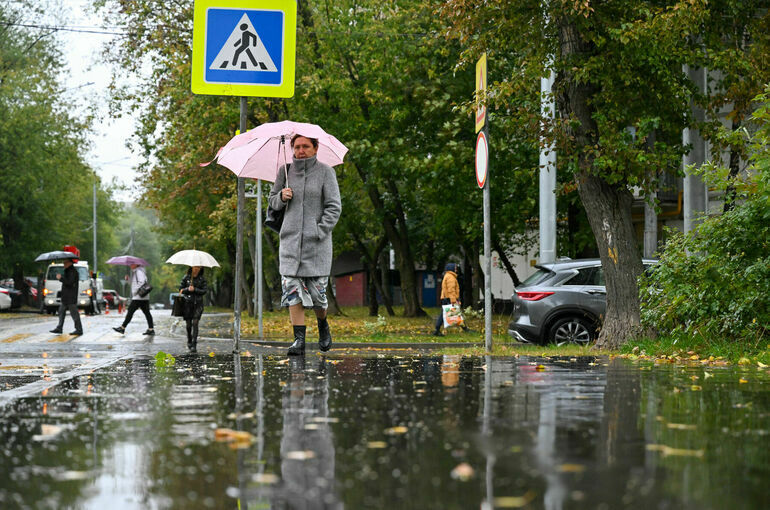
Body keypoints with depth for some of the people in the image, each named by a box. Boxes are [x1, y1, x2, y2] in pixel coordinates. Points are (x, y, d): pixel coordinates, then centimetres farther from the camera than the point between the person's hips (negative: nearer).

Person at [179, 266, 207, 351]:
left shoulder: (202, 279, 4)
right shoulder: (186, 277, 3)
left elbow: (204, 291, -2)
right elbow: (180, 289, 5)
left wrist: (194, 289, -15)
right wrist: (187, 289, -14)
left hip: (198, 303, -1)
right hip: (188, 302, 1)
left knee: (195, 323, -12)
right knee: (188, 324, 5)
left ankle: (194, 344, -14)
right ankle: (189, 341, 27)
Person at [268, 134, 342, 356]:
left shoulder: (325, 172, -1)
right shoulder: (285, 171, 9)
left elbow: (334, 207, -4)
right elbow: (272, 200, 18)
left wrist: (320, 231, -13)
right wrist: (282, 197, -5)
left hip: (316, 241, -3)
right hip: (290, 239, 3)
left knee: (317, 292, -1)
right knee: (292, 290, -7)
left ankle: (323, 325, 29)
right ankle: (299, 339, -5)